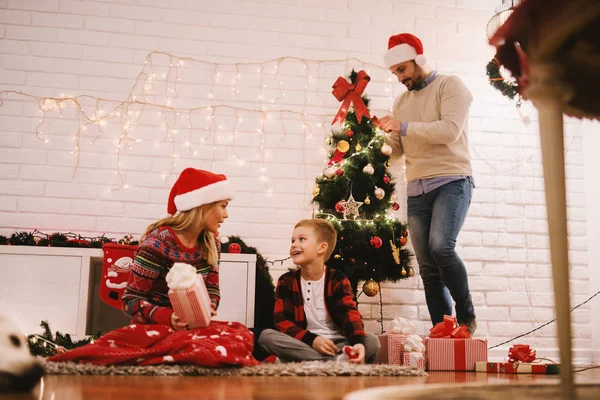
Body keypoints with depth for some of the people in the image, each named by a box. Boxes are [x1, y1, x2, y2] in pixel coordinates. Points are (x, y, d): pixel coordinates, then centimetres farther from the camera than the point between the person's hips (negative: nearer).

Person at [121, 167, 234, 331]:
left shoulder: (211, 244, 2)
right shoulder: (158, 244, -16)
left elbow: (212, 289, 7)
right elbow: (131, 300, -14)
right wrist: (167, 317, -29)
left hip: (191, 329, 4)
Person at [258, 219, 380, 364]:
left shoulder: (337, 280, 1)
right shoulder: (287, 281, 4)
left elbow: (350, 314, -14)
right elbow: (282, 321, -5)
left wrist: (358, 342, -37)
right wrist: (311, 339, -23)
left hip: (337, 344, -1)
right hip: (304, 345, 1)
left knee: (371, 341, -25)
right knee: (266, 336, -27)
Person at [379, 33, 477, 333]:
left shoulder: (450, 85, 1)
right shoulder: (401, 101, 19)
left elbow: (450, 130, -16)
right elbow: (396, 149, 19)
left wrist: (404, 127, -15)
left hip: (451, 181, -6)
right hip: (416, 191, 6)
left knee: (441, 246, -25)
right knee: (428, 268, 1)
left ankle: (466, 317, -6)